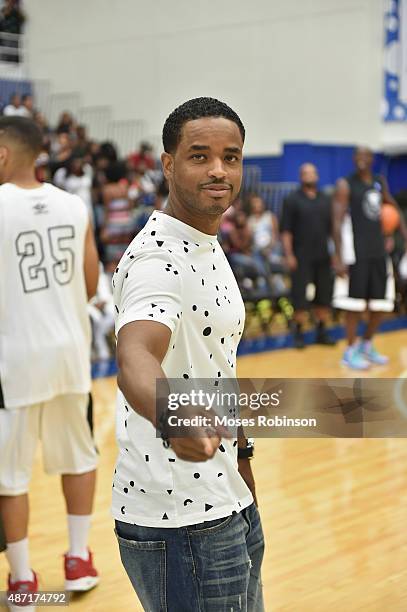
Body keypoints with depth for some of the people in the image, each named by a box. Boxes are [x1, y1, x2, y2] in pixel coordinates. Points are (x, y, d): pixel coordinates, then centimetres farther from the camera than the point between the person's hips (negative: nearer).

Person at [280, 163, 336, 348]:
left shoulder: (325, 200, 12)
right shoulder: (292, 200, -1)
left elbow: (332, 227, 16)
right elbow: (286, 230, -5)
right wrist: (289, 255, -12)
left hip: (323, 256, 4)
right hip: (301, 257, -4)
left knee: (324, 297, 7)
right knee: (300, 298, -3)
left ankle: (321, 332, 18)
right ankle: (298, 333, 8)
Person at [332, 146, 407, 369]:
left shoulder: (380, 183, 10)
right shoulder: (346, 185, -7)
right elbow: (338, 222, -12)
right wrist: (339, 258, -19)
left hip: (378, 251, 6)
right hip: (356, 253, -6)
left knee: (381, 304, 8)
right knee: (354, 303, -3)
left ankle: (367, 345, 25)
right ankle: (350, 351, 8)